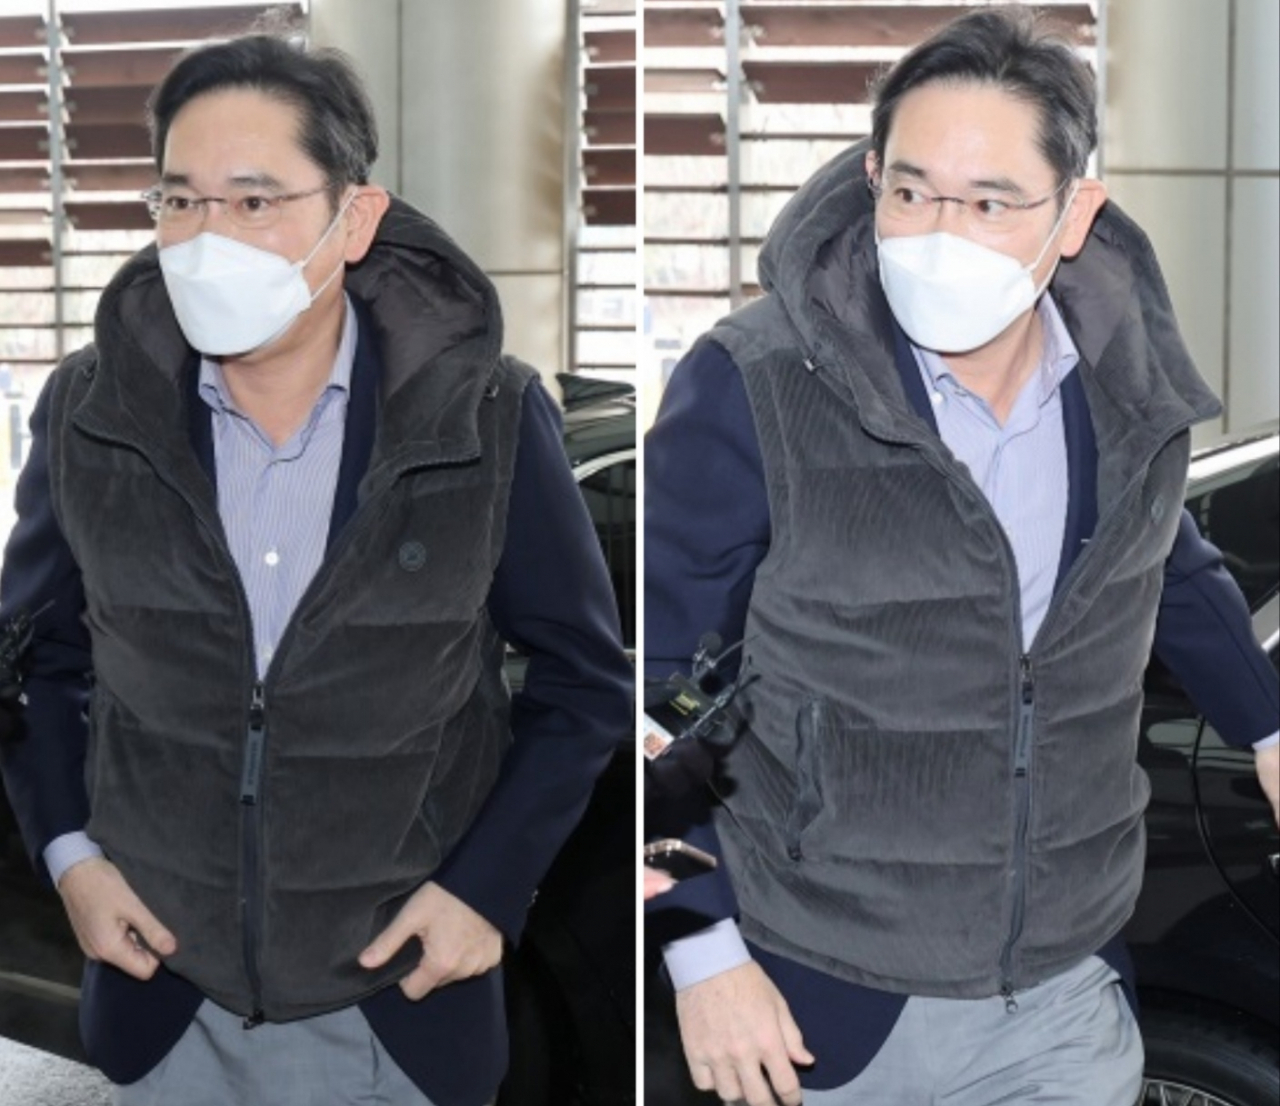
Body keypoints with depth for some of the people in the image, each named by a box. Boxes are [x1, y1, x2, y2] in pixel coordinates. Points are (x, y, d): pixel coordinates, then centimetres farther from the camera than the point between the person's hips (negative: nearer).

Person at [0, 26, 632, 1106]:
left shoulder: (489, 420, -13)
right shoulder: (90, 410, -8)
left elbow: (586, 679, -3)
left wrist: (489, 888, -10)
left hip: (401, 1000, -1)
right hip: (162, 990, 2)